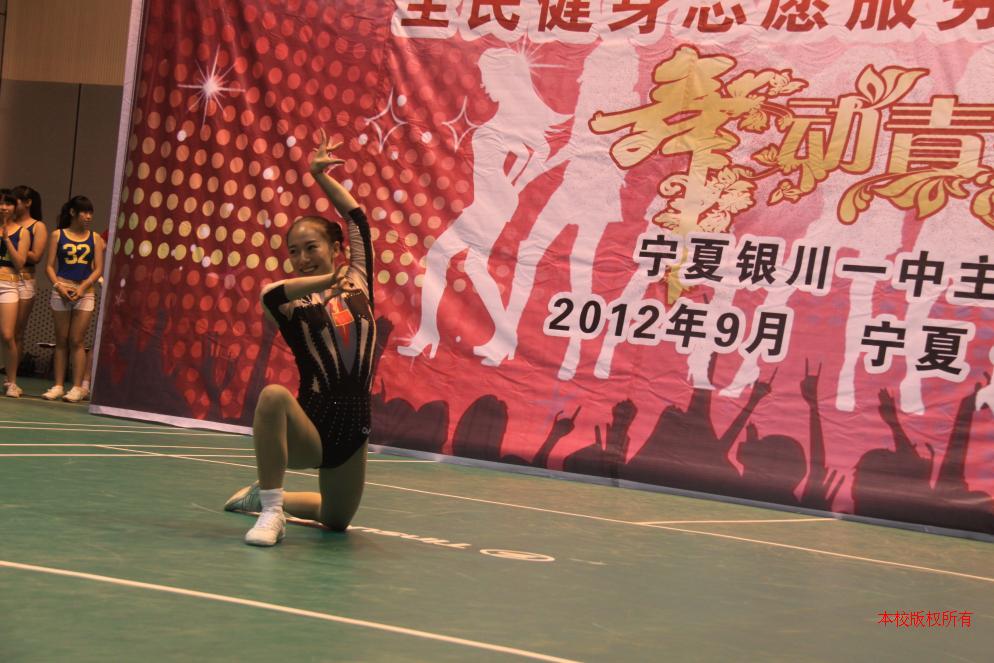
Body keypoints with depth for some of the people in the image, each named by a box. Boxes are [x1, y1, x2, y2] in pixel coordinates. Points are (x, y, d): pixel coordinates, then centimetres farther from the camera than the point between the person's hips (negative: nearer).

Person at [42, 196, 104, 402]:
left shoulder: (95, 238, 7)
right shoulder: (58, 235, 6)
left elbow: (99, 268, 2)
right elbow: (49, 265, 3)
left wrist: (82, 287, -11)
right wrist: (59, 285, -12)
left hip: (85, 292, 0)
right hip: (61, 291, 0)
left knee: (76, 341, -3)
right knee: (61, 341, 4)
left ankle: (77, 388, -1)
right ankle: (58, 386, 8)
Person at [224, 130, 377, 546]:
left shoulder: (357, 282, 7)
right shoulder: (295, 303, -3)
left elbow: (358, 218, 11)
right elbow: (270, 294, -28)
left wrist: (321, 176, 10)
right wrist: (330, 280, -30)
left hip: (352, 426, 4)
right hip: (311, 425, -4)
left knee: (336, 520, 18)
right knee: (273, 396, -38)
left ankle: (268, 496, 48)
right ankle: (270, 510, -25)